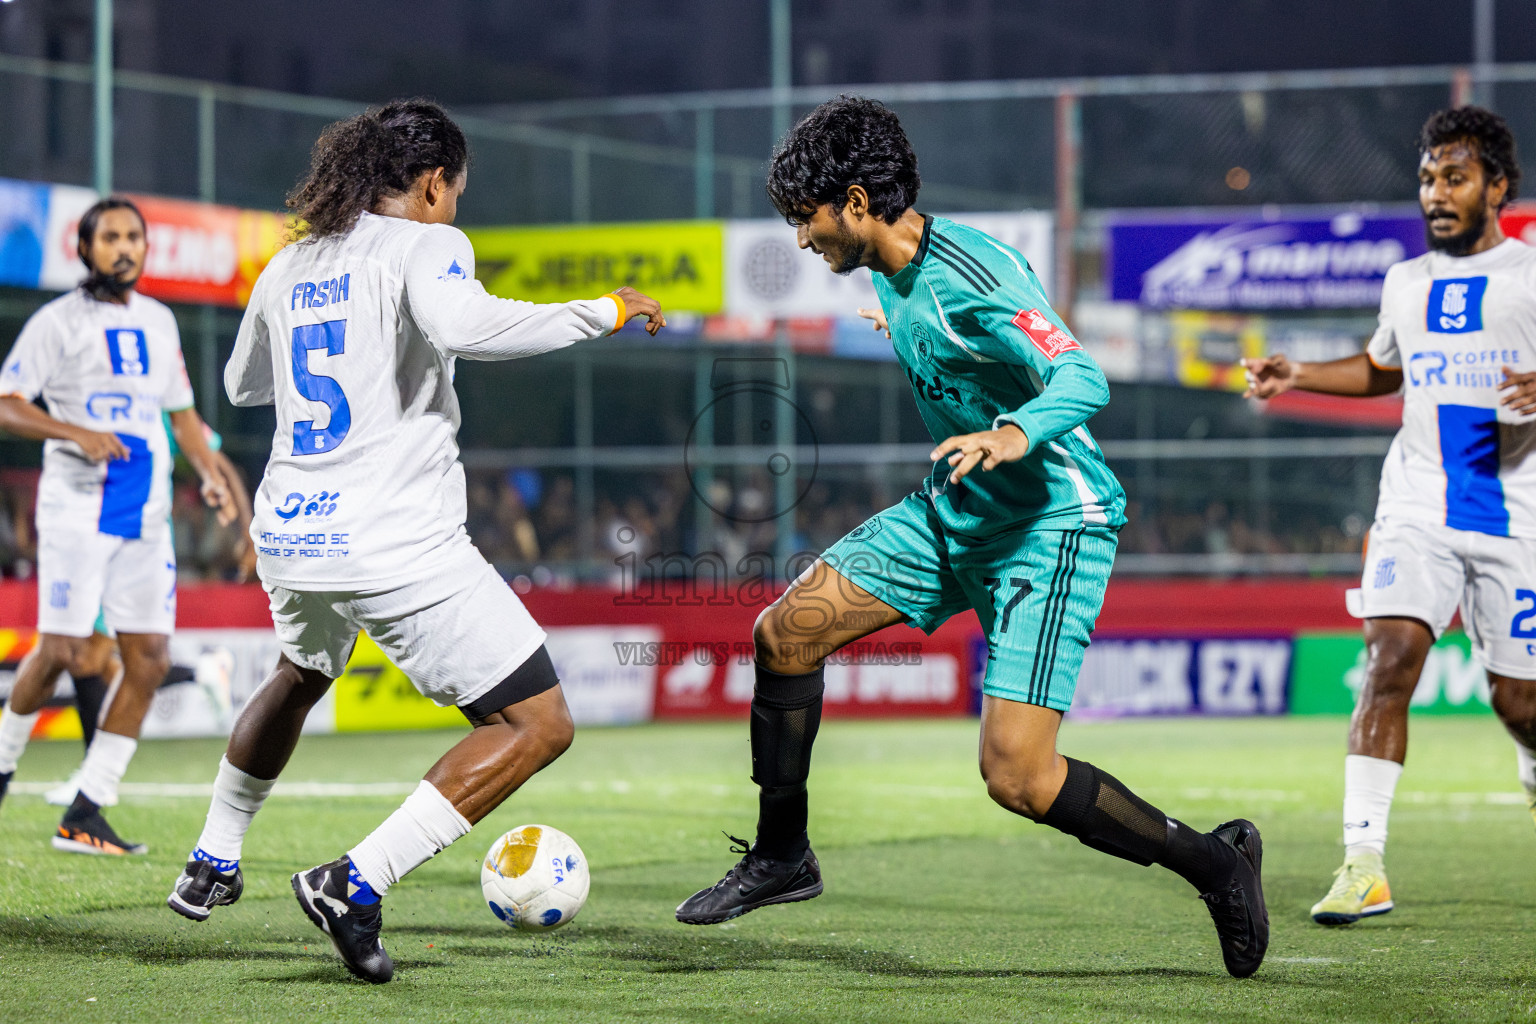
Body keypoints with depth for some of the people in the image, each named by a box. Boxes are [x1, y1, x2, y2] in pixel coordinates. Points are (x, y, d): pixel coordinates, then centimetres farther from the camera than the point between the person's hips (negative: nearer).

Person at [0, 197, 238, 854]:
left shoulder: (159, 322, 15)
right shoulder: (59, 320, -3)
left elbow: (181, 411, 23)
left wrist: (209, 473, 7)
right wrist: (75, 433, -22)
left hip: (146, 516, 6)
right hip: (78, 507, -5)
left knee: (149, 658, -3)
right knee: (62, 650, -8)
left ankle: (84, 817, 1)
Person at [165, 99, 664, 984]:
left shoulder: (289, 268, 16)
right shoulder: (424, 243, -4)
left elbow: (244, 384, 32)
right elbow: (458, 324, -27)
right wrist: (604, 312, -18)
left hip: (291, 537, 8)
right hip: (401, 546, -8)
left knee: (301, 675, 39)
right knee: (538, 726, -3)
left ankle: (212, 864, 44)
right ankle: (355, 884, -12)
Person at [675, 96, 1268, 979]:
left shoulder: (973, 277, -23)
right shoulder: (891, 274, 4)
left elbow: (1084, 378, -33)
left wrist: (1016, 435, -51)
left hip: (1051, 524, -9)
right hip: (953, 512, 9)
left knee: (1017, 775, -17)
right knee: (785, 632, 2)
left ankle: (1213, 861, 2)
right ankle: (782, 857, 19)